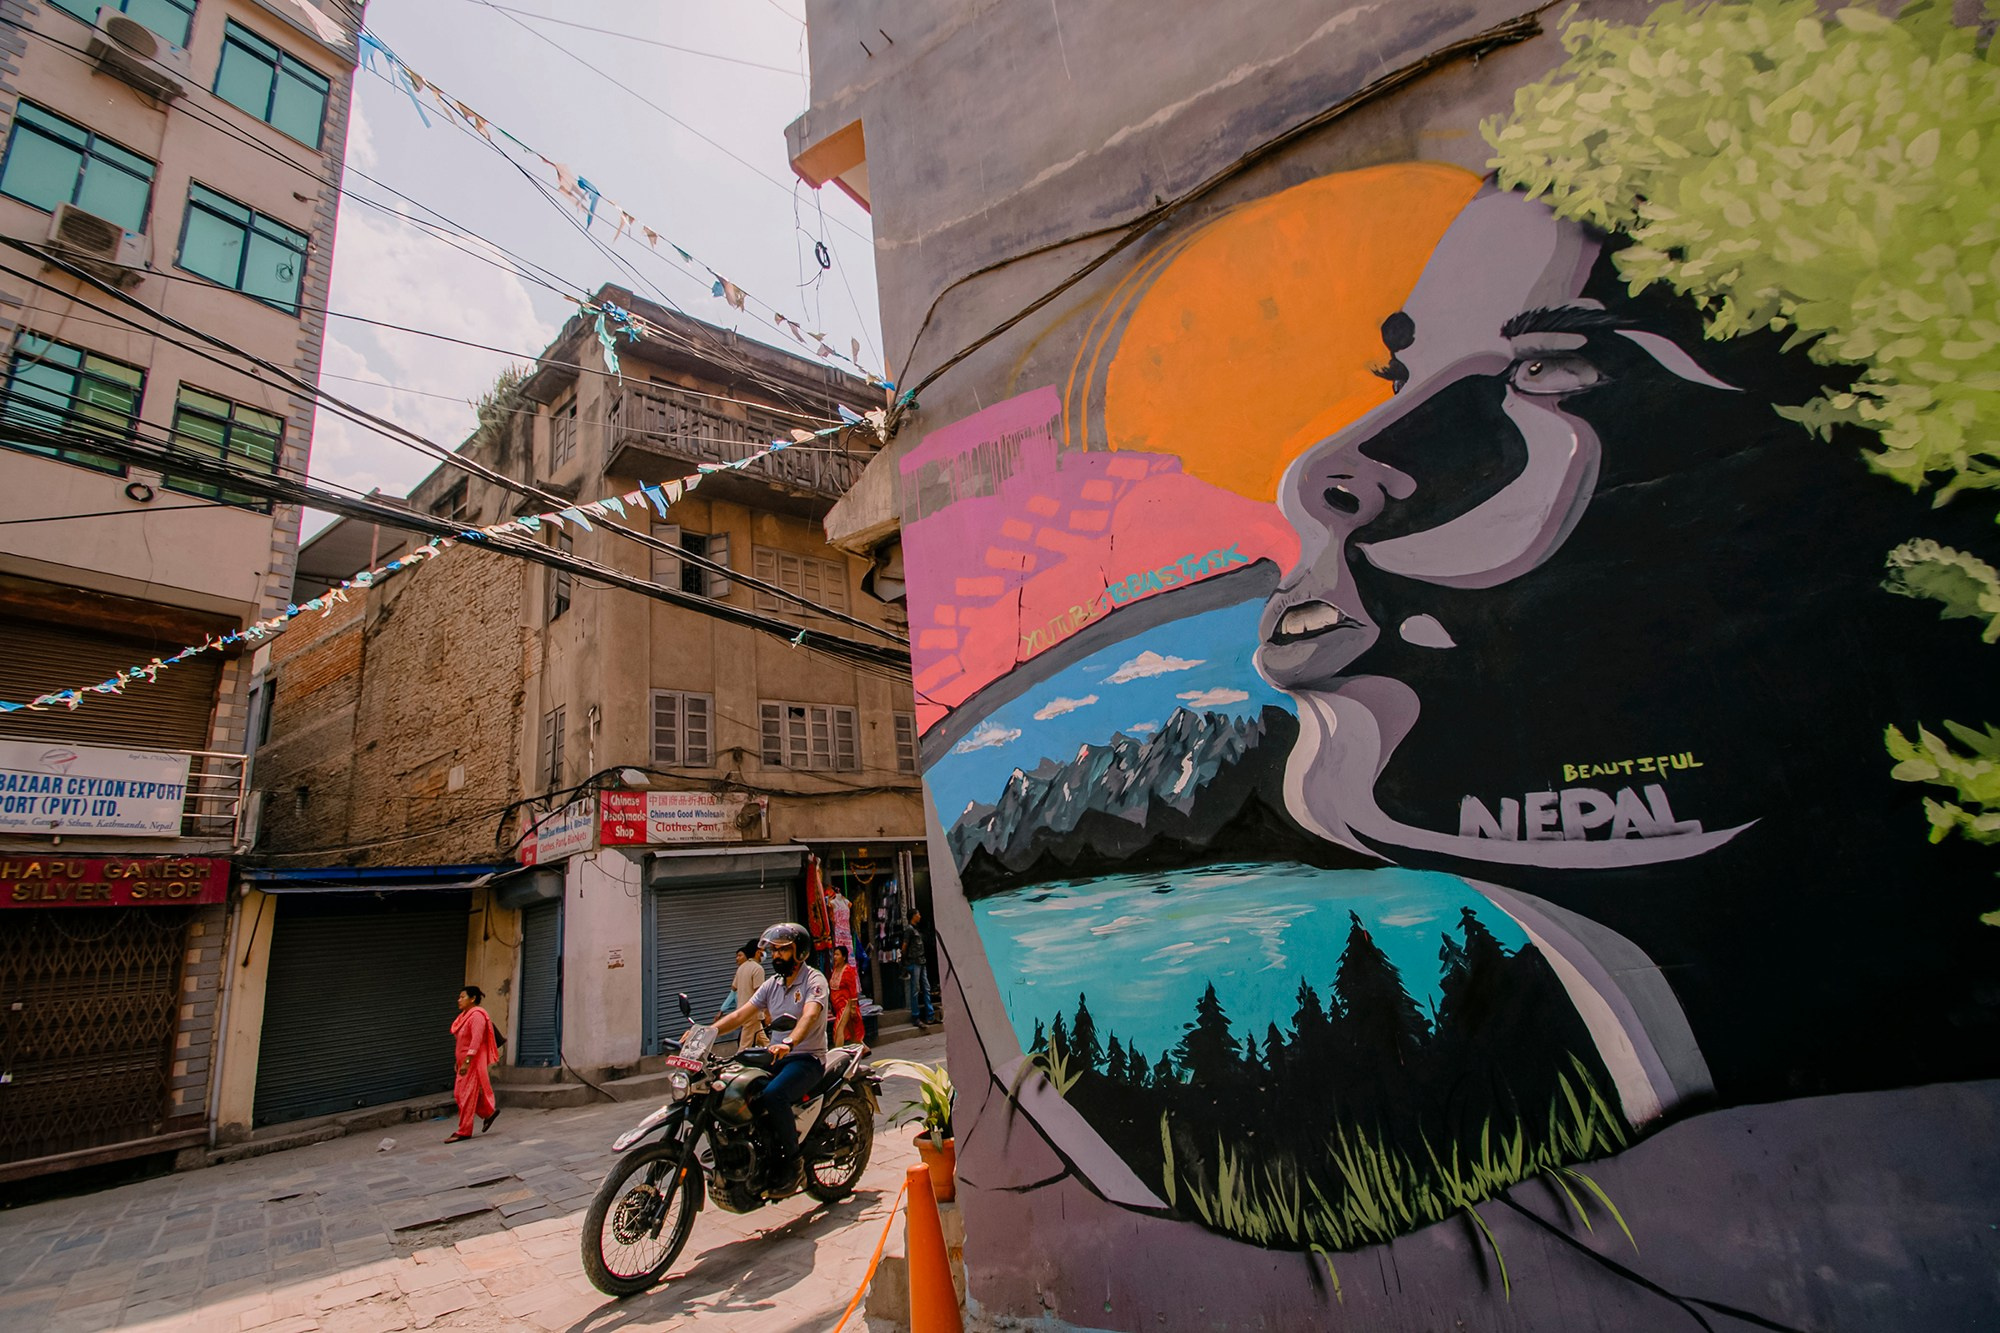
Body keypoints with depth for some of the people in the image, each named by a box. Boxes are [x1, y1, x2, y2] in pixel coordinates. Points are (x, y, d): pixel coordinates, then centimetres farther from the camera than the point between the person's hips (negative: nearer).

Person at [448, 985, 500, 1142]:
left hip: (474, 1060, -10)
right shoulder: (466, 1015, 14)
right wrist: (459, 1061, 16)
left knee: (467, 1094, -4)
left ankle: (464, 1131, 4)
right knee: (459, 1093, 12)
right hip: (465, 1060, 10)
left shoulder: (477, 1015, -16)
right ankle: (490, 1111, 23)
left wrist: (466, 1062, -27)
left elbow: (476, 1040, -24)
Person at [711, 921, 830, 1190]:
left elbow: (809, 1016, -27)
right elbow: (740, 1014, 8)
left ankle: (792, 1160, -13)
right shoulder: (772, 984, 14)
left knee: (772, 1095, -32)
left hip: (807, 1059, -7)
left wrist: (788, 1042, -46)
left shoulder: (814, 979, -9)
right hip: (777, 1056, 7)